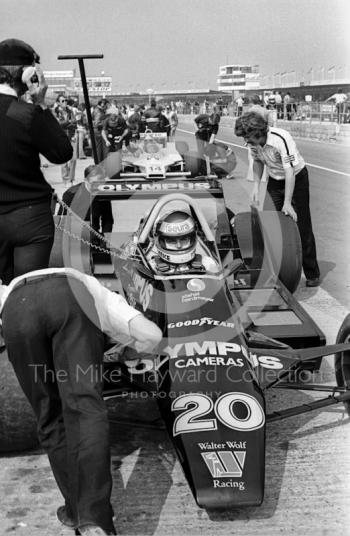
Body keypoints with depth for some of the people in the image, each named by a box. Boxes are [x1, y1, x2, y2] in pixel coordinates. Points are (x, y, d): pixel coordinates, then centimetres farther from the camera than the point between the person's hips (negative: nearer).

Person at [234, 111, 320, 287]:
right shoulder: (253, 142, -11)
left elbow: (290, 172, -32)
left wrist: (287, 203, -34)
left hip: (296, 178, -6)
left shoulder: (281, 139, -31)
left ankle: (312, 274, 5)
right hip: (274, 180, 6)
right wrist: (256, 186, -1)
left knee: (301, 226, -5)